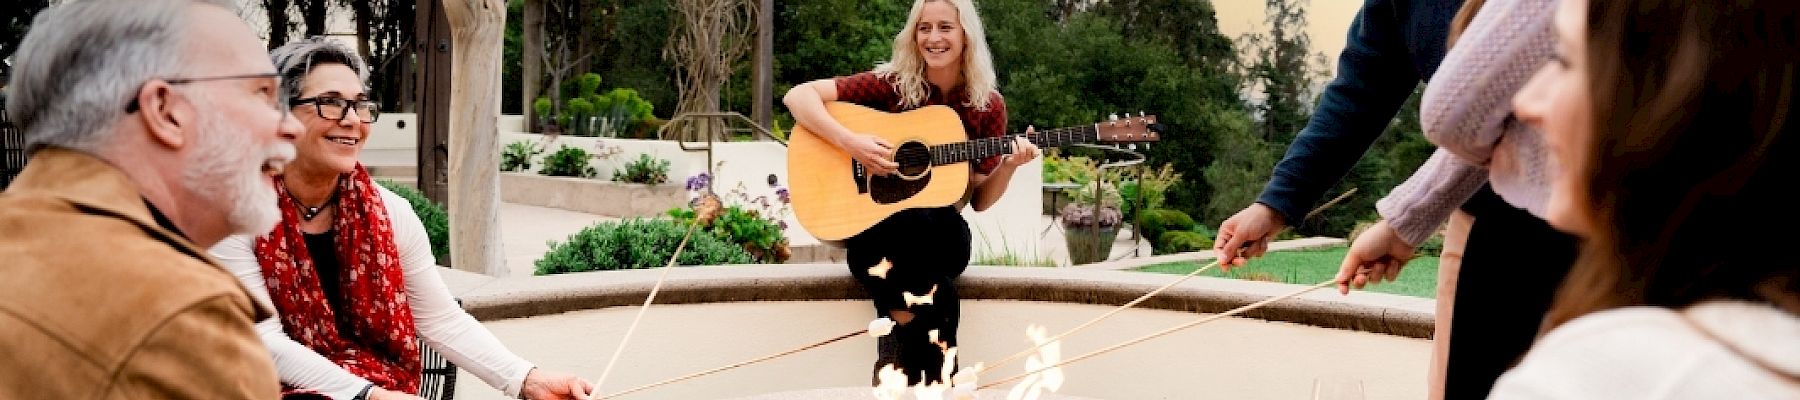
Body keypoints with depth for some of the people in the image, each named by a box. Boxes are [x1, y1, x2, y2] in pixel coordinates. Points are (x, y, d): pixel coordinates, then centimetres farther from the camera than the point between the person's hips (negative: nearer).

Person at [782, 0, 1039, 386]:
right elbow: (797, 96, -10)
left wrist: (1008, 166, -14)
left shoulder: (987, 106, 1)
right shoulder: (890, 83, -5)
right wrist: (851, 142, -22)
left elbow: (979, 200, 6)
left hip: (941, 232, 1)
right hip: (873, 226, -1)